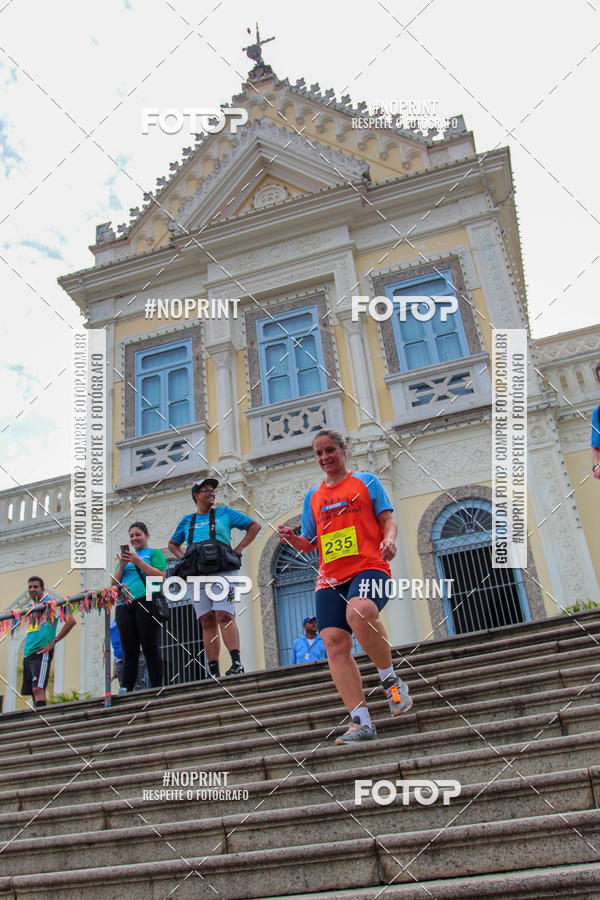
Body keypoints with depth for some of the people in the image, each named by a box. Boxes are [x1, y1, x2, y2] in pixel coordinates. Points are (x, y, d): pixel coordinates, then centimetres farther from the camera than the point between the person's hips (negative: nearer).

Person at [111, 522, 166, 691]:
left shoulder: (154, 553, 12)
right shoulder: (126, 556, 26)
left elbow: (160, 577, -4)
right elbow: (114, 584, 20)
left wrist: (138, 561, -8)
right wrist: (122, 565, 3)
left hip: (146, 601, -5)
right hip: (124, 606, 5)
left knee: (151, 649, -8)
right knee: (129, 652, 2)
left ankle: (157, 689, -7)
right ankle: (125, 691, 0)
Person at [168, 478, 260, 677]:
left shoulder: (224, 513, 15)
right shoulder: (187, 520, 21)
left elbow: (254, 526, 17)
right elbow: (173, 544, 36)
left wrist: (238, 549, 5)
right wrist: (183, 558, 15)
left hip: (221, 570, -3)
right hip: (196, 575, 3)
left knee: (224, 615, -17)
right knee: (207, 621, -2)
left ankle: (236, 661, -22)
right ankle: (213, 671, -3)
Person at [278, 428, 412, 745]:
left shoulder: (366, 481, 13)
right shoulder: (312, 497, 22)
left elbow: (388, 519, 8)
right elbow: (310, 544, 23)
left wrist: (388, 539, -14)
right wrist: (292, 538, 2)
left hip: (369, 566, -4)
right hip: (329, 577, 4)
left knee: (359, 612, -35)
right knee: (334, 642, -13)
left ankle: (390, 680, -12)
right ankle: (361, 722, -12)